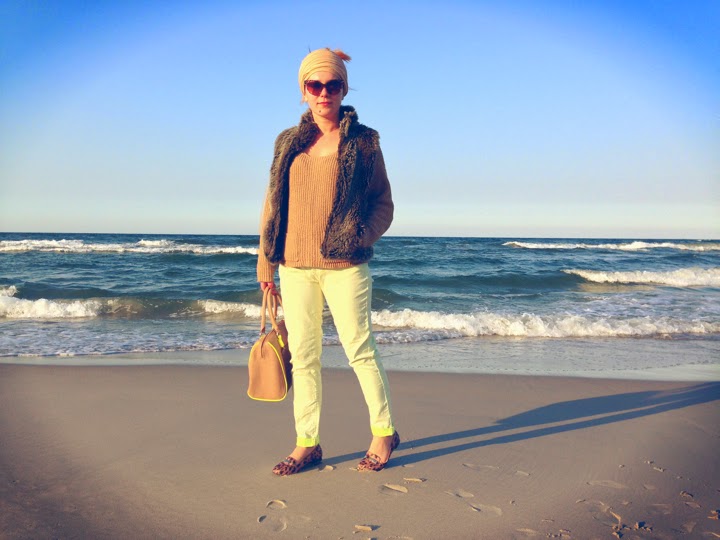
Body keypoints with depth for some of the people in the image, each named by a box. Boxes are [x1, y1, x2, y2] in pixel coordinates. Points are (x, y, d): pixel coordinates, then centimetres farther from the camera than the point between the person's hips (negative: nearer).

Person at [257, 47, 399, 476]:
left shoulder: (363, 141, 2)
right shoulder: (289, 142, 12)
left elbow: (384, 204, 3)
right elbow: (273, 203, 13)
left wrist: (361, 236, -16)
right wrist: (266, 261, 10)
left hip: (344, 266, -4)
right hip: (294, 266, 4)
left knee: (360, 349, 3)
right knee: (303, 355, 8)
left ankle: (385, 432, 22)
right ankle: (307, 444, 19)